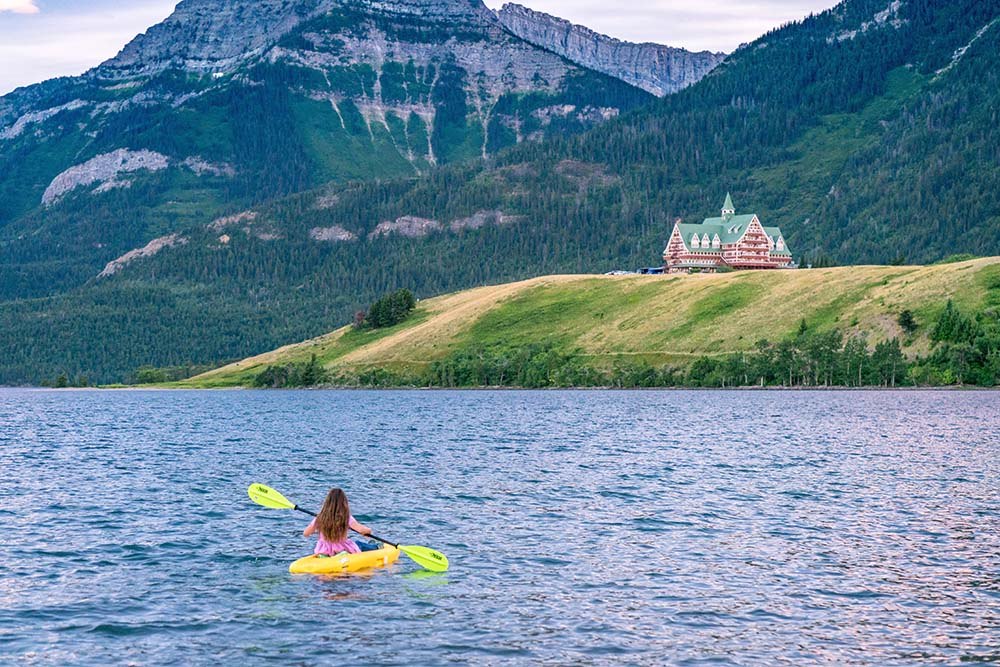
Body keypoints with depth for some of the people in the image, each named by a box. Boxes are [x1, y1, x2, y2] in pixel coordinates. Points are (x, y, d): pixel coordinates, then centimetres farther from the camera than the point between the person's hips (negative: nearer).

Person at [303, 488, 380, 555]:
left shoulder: (319, 519, -12)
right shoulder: (346, 518, -20)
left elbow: (305, 534, -5)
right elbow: (361, 529, -29)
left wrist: (316, 531, 15)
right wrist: (368, 530, -6)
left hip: (323, 553, 3)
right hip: (343, 551, -3)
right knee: (359, 544, 31)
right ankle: (375, 547, 58)